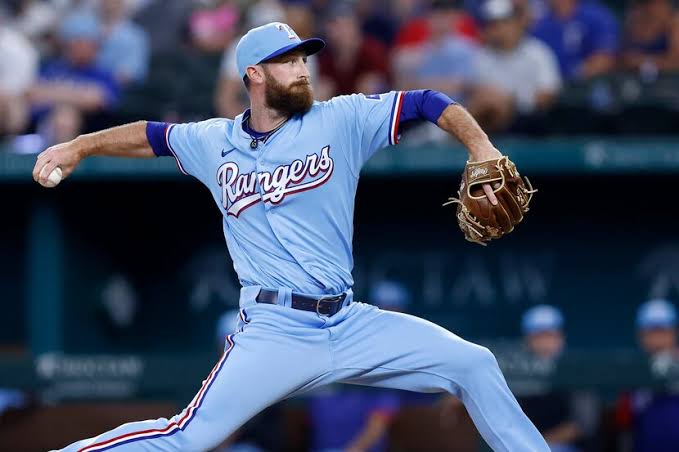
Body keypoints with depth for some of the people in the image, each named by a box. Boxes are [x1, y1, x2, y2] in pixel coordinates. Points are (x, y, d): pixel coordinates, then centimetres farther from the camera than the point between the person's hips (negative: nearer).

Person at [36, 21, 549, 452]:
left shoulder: (342, 120, 2)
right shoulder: (214, 143, 7)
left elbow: (426, 103, -1)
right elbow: (152, 136, 25)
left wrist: (481, 148, -15)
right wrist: (77, 147, 17)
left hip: (352, 326, 2)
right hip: (275, 334, -2)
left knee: (474, 365, -4)